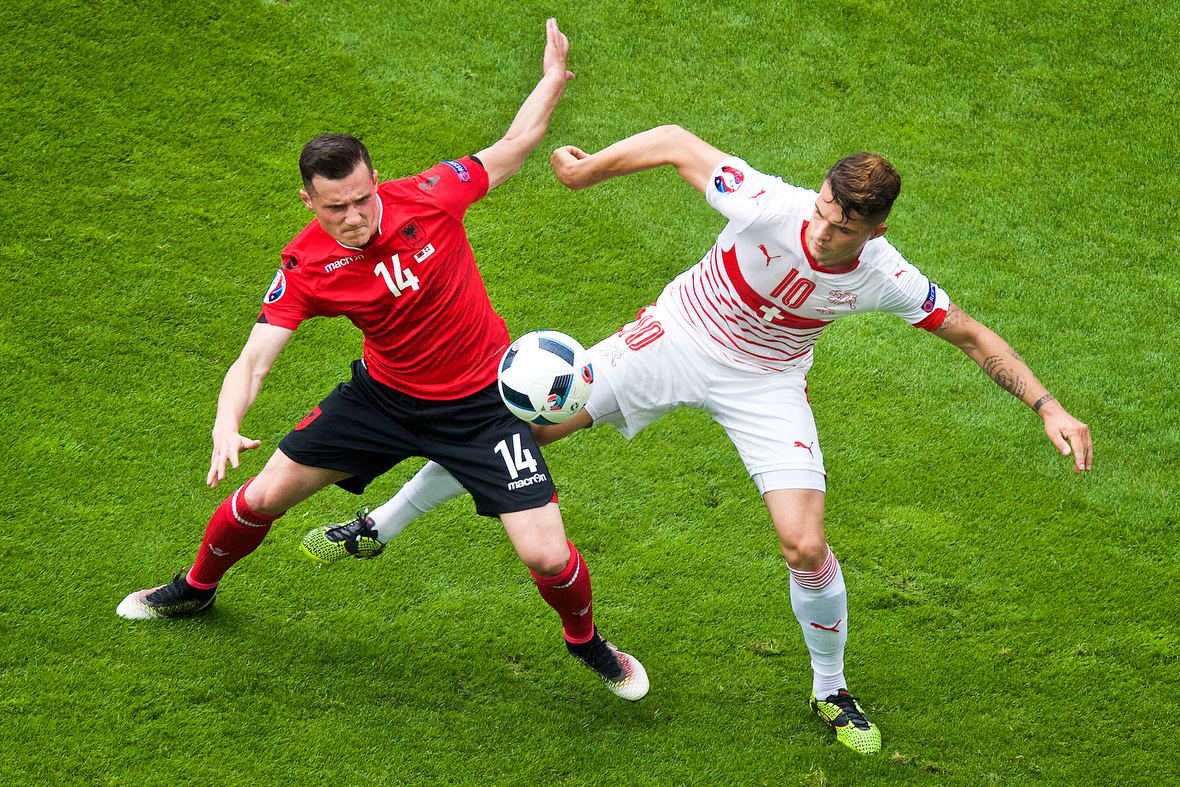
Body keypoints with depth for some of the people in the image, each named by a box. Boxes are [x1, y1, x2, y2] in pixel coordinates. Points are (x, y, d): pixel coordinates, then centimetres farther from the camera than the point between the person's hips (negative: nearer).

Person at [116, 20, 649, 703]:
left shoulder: (429, 197, -23)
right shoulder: (306, 269, -19)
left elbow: (513, 147, -4)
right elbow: (254, 361, -23)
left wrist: (554, 78, -3)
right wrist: (228, 424, -42)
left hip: (480, 402, -2)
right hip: (385, 394, 2)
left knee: (547, 556, -13)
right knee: (263, 496, 8)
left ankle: (586, 638, 23)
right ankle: (196, 589, 42)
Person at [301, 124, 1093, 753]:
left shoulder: (887, 279, -26)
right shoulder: (769, 206, -33)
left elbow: (974, 335, -12)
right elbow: (677, 143, -19)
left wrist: (1048, 406, -19)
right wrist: (588, 169, -9)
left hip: (765, 386, 0)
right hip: (675, 342, 0)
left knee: (806, 546, -12)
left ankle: (831, 691, 18)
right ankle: (380, 528, 23)